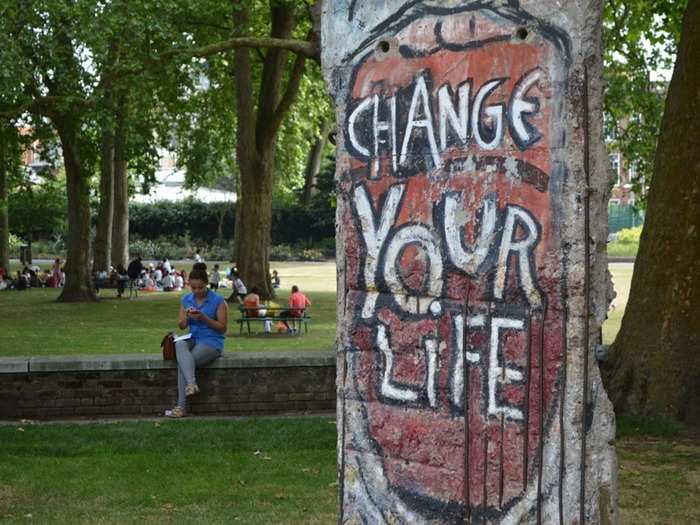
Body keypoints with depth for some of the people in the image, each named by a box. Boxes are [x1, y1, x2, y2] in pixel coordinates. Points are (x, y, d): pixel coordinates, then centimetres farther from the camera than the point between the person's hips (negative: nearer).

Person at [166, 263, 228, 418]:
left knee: (182, 362, -28)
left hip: (212, 342, -4)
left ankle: (182, 407, -25)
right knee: (179, 345, -33)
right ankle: (191, 383, -48)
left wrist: (204, 318, -18)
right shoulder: (186, 299, 10)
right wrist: (187, 317, -11)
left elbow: (223, 328, -5)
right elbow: (181, 325, 12)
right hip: (193, 340, 4)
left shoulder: (218, 301, -5)